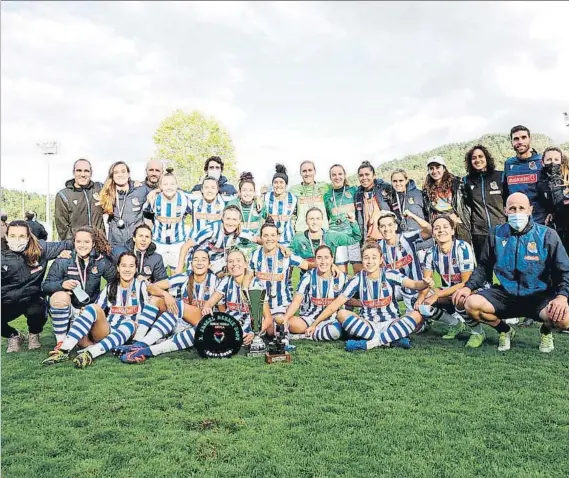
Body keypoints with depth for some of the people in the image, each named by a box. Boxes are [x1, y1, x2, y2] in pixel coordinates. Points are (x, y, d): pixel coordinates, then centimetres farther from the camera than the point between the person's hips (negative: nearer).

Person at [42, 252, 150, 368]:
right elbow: (98, 309, 4)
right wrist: (85, 313, -14)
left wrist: (136, 324, -9)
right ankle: (64, 350, -38)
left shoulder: (140, 285, 8)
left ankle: (89, 353, -53)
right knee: (94, 308, -27)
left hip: (127, 333, -2)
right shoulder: (110, 286, 14)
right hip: (105, 331, 2)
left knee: (129, 324, -37)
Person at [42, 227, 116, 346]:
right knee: (61, 296, -33)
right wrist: (62, 284, -33)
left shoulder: (101, 261, -5)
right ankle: (60, 342, -19)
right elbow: (45, 286, -12)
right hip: (64, 309, -2)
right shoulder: (63, 261, -10)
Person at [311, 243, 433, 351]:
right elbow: (335, 305, -5)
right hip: (367, 325, 1)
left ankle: (370, 343, -31)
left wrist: (424, 284, -48)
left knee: (416, 315, -27)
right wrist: (314, 324, -11)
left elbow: (413, 284, -23)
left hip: (390, 323, 0)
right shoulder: (358, 280, -5)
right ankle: (393, 339, -27)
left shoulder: (390, 275, -7)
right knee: (342, 314, -24)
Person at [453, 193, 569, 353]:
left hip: (539, 296, -1)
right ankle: (504, 330, 10)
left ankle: (546, 331, 12)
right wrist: (468, 287, -6)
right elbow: (484, 267, 9)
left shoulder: (547, 235, -4)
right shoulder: (497, 234, 3)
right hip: (505, 294, 2)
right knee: (471, 304, -25)